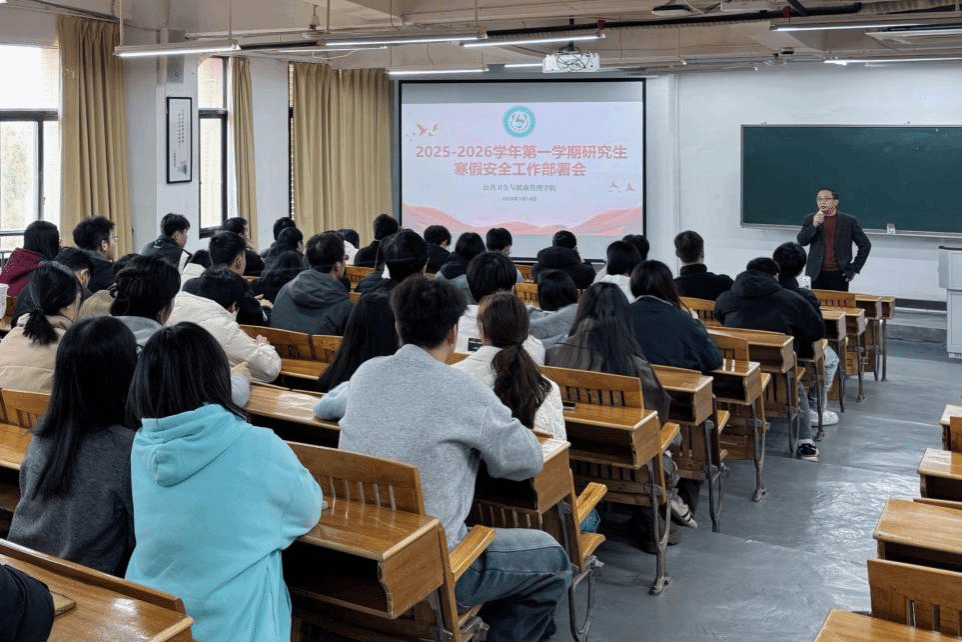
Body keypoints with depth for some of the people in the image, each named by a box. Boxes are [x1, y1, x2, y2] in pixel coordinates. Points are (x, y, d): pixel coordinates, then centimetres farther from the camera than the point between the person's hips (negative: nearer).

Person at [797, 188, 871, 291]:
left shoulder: (849, 221, 3)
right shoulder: (810, 219, 8)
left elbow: (865, 245, 7)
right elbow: (801, 241, -2)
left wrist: (855, 269, 2)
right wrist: (814, 225, -17)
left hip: (839, 275, -1)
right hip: (816, 275, 1)